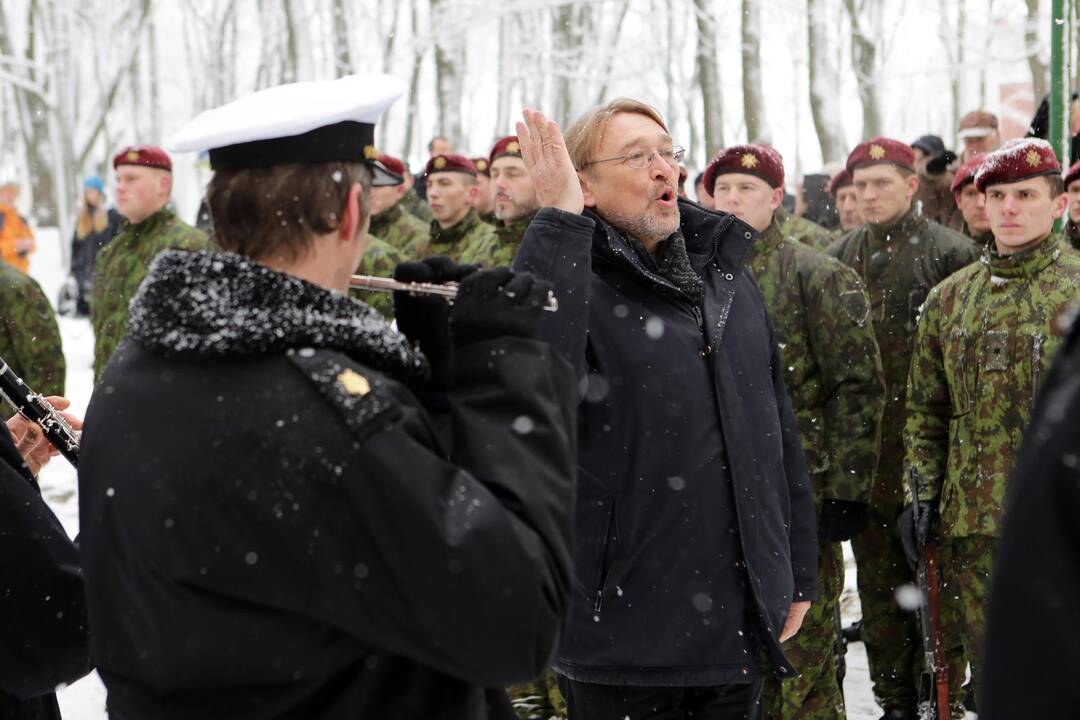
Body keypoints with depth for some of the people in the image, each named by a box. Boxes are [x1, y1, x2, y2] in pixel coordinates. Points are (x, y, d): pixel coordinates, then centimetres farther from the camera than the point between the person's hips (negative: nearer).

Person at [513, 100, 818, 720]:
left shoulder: (729, 276, 10)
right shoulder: (574, 279, -9)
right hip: (624, 628, -6)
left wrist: (799, 574, 15)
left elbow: (780, 430, 16)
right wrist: (558, 222, -28)